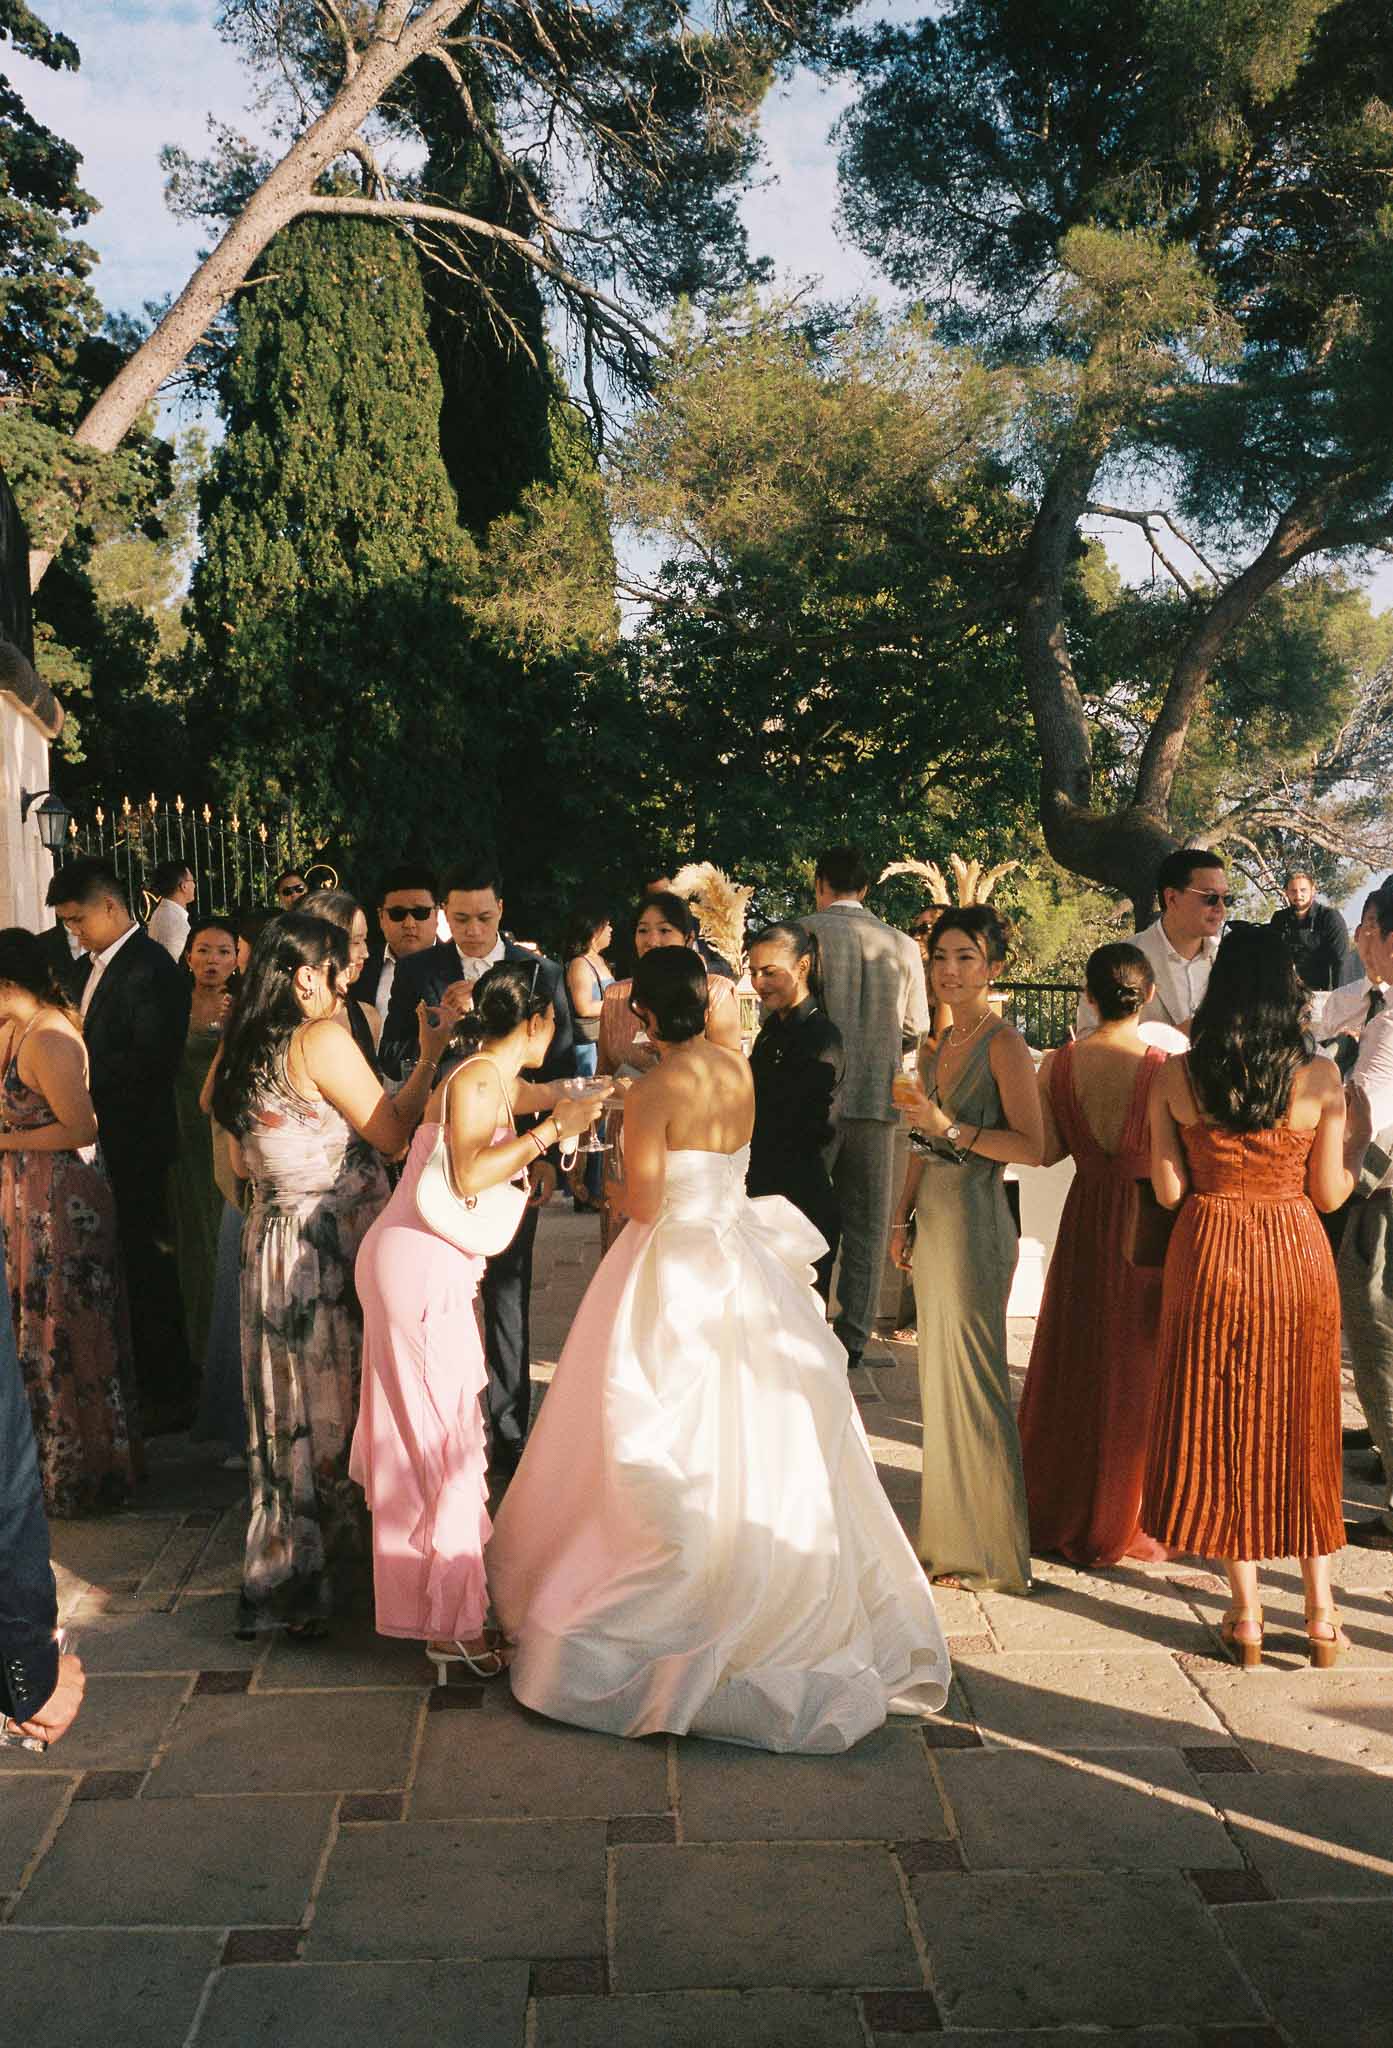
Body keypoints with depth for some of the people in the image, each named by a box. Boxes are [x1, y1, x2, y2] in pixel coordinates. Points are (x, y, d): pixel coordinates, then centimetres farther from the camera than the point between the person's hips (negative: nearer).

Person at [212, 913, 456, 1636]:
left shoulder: (238, 1053, 7)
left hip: (272, 1243, 8)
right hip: (339, 1243, -7)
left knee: (292, 1406, 17)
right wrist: (430, 1056, -5)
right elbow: (392, 1135, -12)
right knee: (345, 1397, 6)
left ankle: (284, 1575, 29)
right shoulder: (323, 1038, -17)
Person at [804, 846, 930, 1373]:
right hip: (876, 1097, 2)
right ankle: (853, 1337, 14)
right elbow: (916, 1028, 11)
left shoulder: (804, 931, -5)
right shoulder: (903, 945, 4)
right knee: (866, 1221, 11)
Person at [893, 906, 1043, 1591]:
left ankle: (989, 1551, 10)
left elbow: (1032, 1147, -17)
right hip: (933, 1220, 8)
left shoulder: (1002, 1042, -11)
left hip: (974, 1221, -8)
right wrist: (902, 1219, 16)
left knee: (972, 1378, -2)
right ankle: (948, 1533, 25)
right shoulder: (936, 1047, 14)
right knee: (939, 1374, 13)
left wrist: (950, 1126, -22)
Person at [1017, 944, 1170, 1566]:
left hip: (1084, 1219, 4)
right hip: (1146, 1223, -4)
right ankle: (1115, 1527, 19)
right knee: (1133, 1374, 9)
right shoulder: (1165, 1067, -17)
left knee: (1070, 1360, 17)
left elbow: (1046, 1150, -2)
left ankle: (1053, 1512, 29)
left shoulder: (1059, 1063, -6)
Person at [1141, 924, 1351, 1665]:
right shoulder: (1318, 1077, -7)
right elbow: (1329, 1192, -3)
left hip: (1209, 1255, 0)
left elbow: (1169, 1191, -5)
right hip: (1297, 1256, 0)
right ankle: (1321, 1612, 20)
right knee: (1301, 1428, 14)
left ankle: (1245, 1612, 15)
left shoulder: (1175, 1077, -6)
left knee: (1219, 1426, 10)